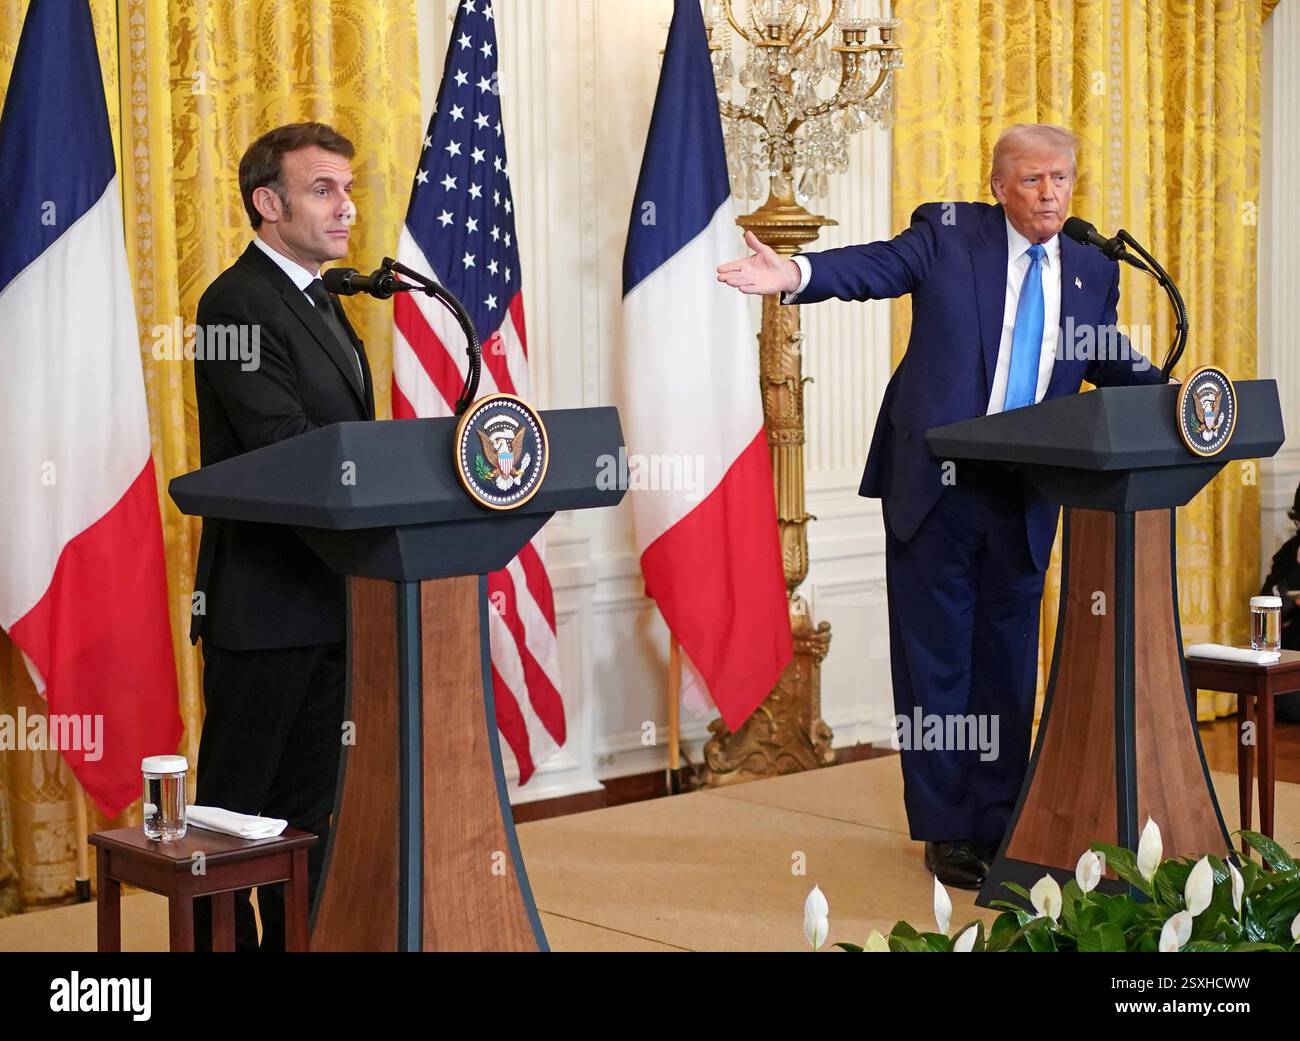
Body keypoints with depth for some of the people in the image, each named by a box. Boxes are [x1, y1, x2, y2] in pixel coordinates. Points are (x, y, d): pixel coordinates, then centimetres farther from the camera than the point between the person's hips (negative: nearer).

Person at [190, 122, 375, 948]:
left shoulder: (318, 301, 16)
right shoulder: (238, 303, -14)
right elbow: (284, 450, -22)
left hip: (329, 597, 9)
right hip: (264, 600, -9)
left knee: (308, 807, 15)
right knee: (235, 808, 1)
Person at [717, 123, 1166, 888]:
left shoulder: (1092, 272, 10)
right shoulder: (950, 234, -2)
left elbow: (1112, 363, 21)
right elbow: (877, 265, -16)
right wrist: (797, 274, -35)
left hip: (1026, 500, 4)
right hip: (937, 485, -3)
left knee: (1009, 663, 9)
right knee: (936, 660, 3)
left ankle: (997, 824, 20)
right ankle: (947, 831, 13)